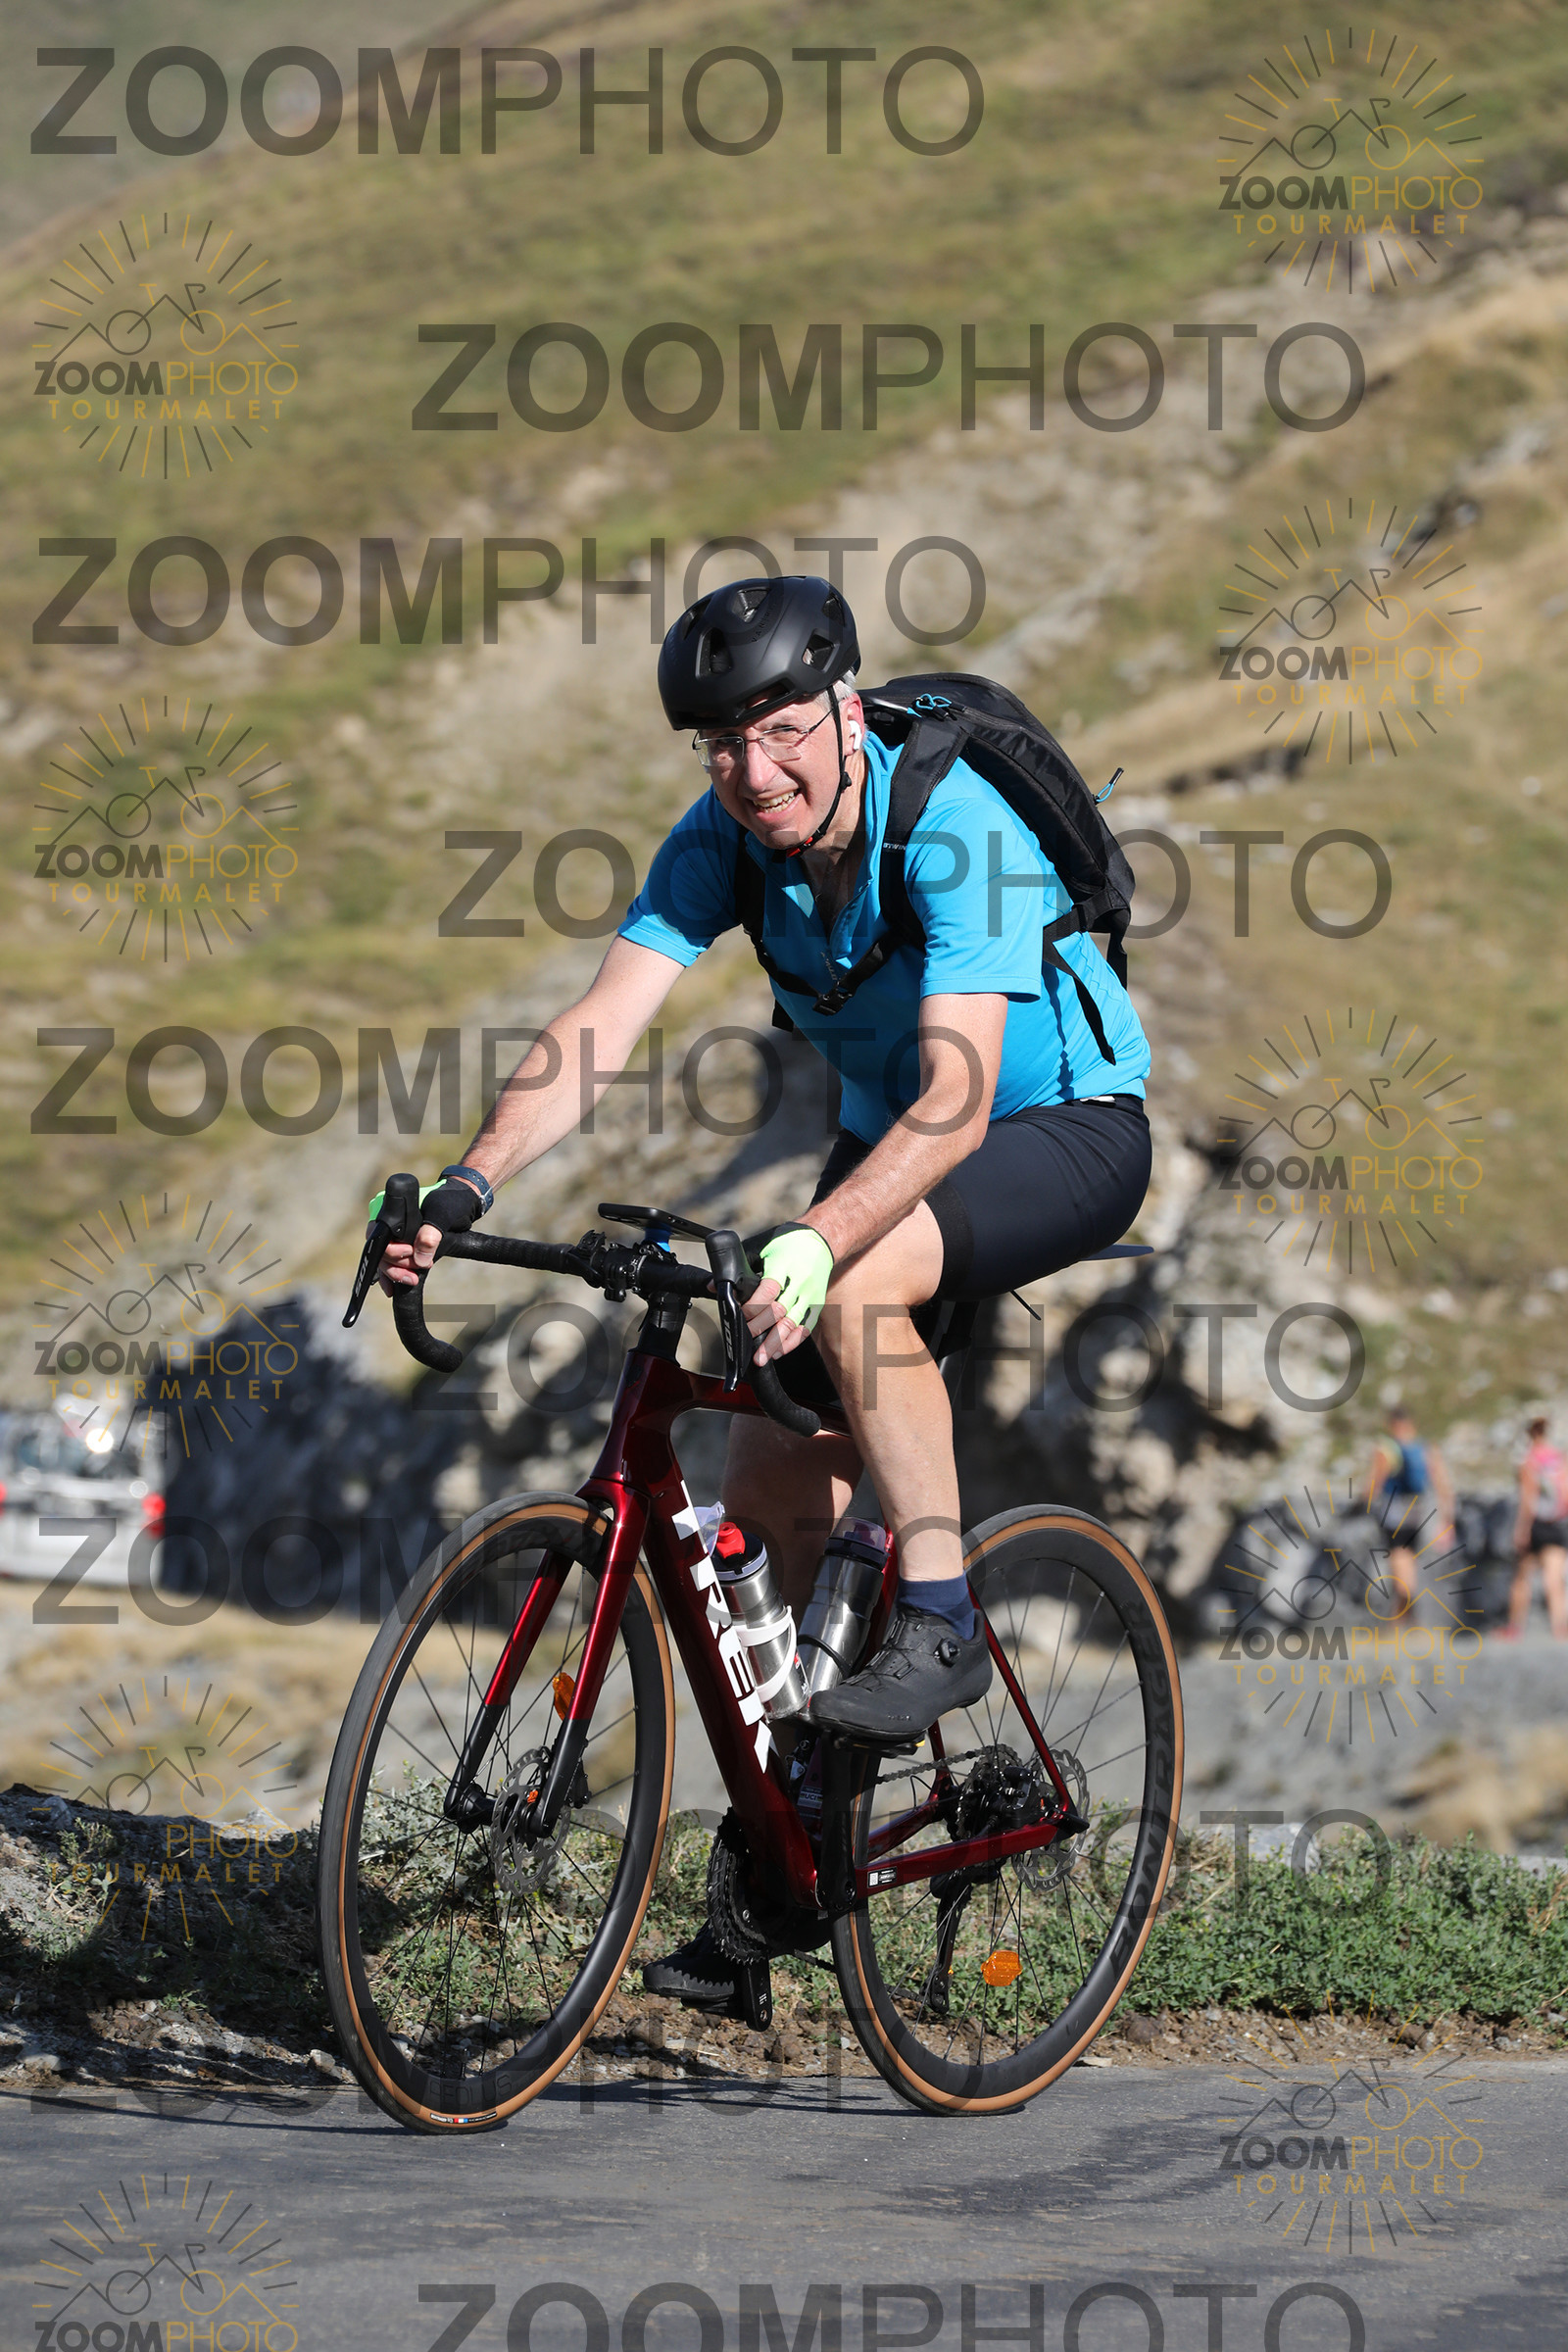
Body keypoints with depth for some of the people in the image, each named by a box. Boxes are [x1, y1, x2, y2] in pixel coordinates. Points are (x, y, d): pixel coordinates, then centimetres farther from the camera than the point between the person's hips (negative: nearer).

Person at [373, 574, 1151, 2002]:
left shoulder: (958, 830, -31)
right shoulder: (725, 840, -14)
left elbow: (958, 1095, -41)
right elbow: (599, 1032, -22)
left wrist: (819, 1237, -56)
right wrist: (467, 1187, -38)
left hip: (1067, 1128, -7)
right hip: (892, 1137, 7)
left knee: (852, 1288, -36)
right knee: (771, 1491, 0)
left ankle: (939, 1626, -22)